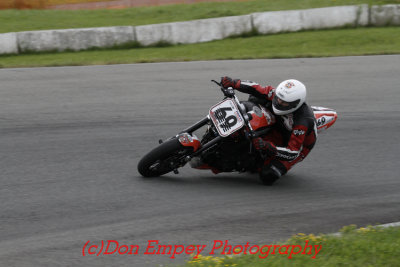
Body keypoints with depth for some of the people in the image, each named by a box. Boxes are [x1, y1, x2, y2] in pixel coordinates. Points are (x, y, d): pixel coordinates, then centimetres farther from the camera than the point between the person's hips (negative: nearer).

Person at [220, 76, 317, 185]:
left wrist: (267, 147, -53)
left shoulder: (302, 121, -41)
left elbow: (293, 153, -40)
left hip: (298, 146, -6)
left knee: (267, 177, -26)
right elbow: (256, 89, -11)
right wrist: (233, 83, -28)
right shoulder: (279, 94, -23)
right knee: (255, 97, -10)